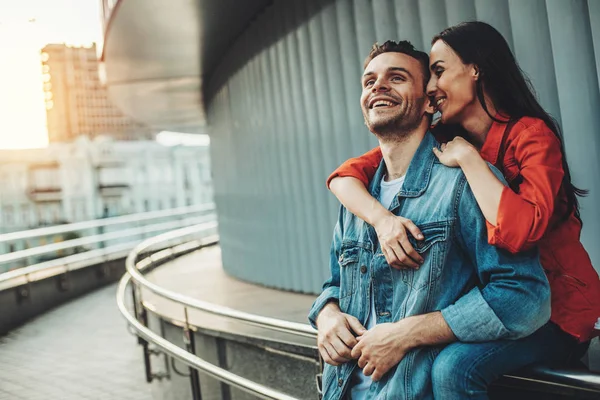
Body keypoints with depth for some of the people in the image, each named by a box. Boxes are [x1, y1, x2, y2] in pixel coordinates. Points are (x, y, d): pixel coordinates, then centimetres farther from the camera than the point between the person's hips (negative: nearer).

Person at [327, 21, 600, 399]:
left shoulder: (531, 134, -17)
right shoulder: (439, 141, 0)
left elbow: (520, 231, -35)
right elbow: (345, 175, -10)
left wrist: (469, 158, -24)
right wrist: (382, 218, -29)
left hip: (555, 310, -5)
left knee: (453, 368, -28)